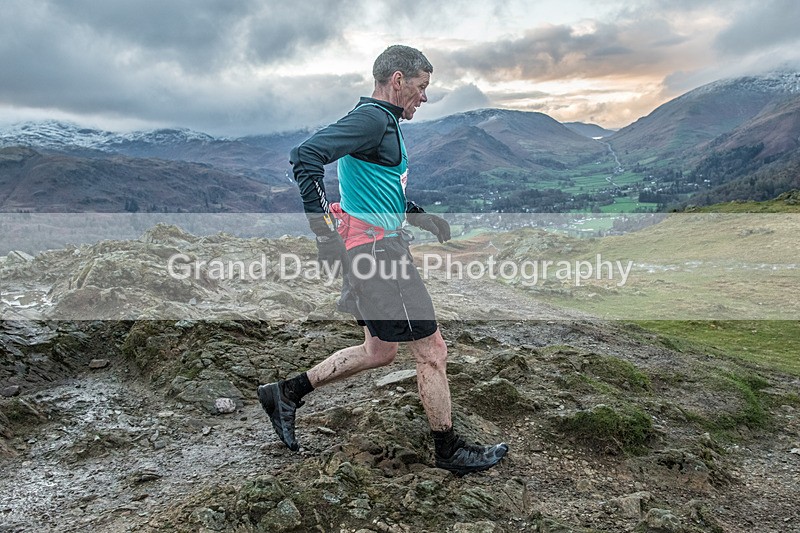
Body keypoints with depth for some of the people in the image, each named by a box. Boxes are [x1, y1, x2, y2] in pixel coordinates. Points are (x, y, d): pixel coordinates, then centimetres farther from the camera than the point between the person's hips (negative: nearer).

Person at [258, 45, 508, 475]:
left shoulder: (383, 122, 19)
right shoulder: (373, 118, -13)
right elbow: (306, 156, -26)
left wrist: (422, 217, 20)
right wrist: (326, 230, -28)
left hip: (377, 250, 11)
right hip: (378, 250, -11)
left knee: (379, 352, 20)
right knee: (431, 351, 2)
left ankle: (285, 393, 27)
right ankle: (449, 450, 19)